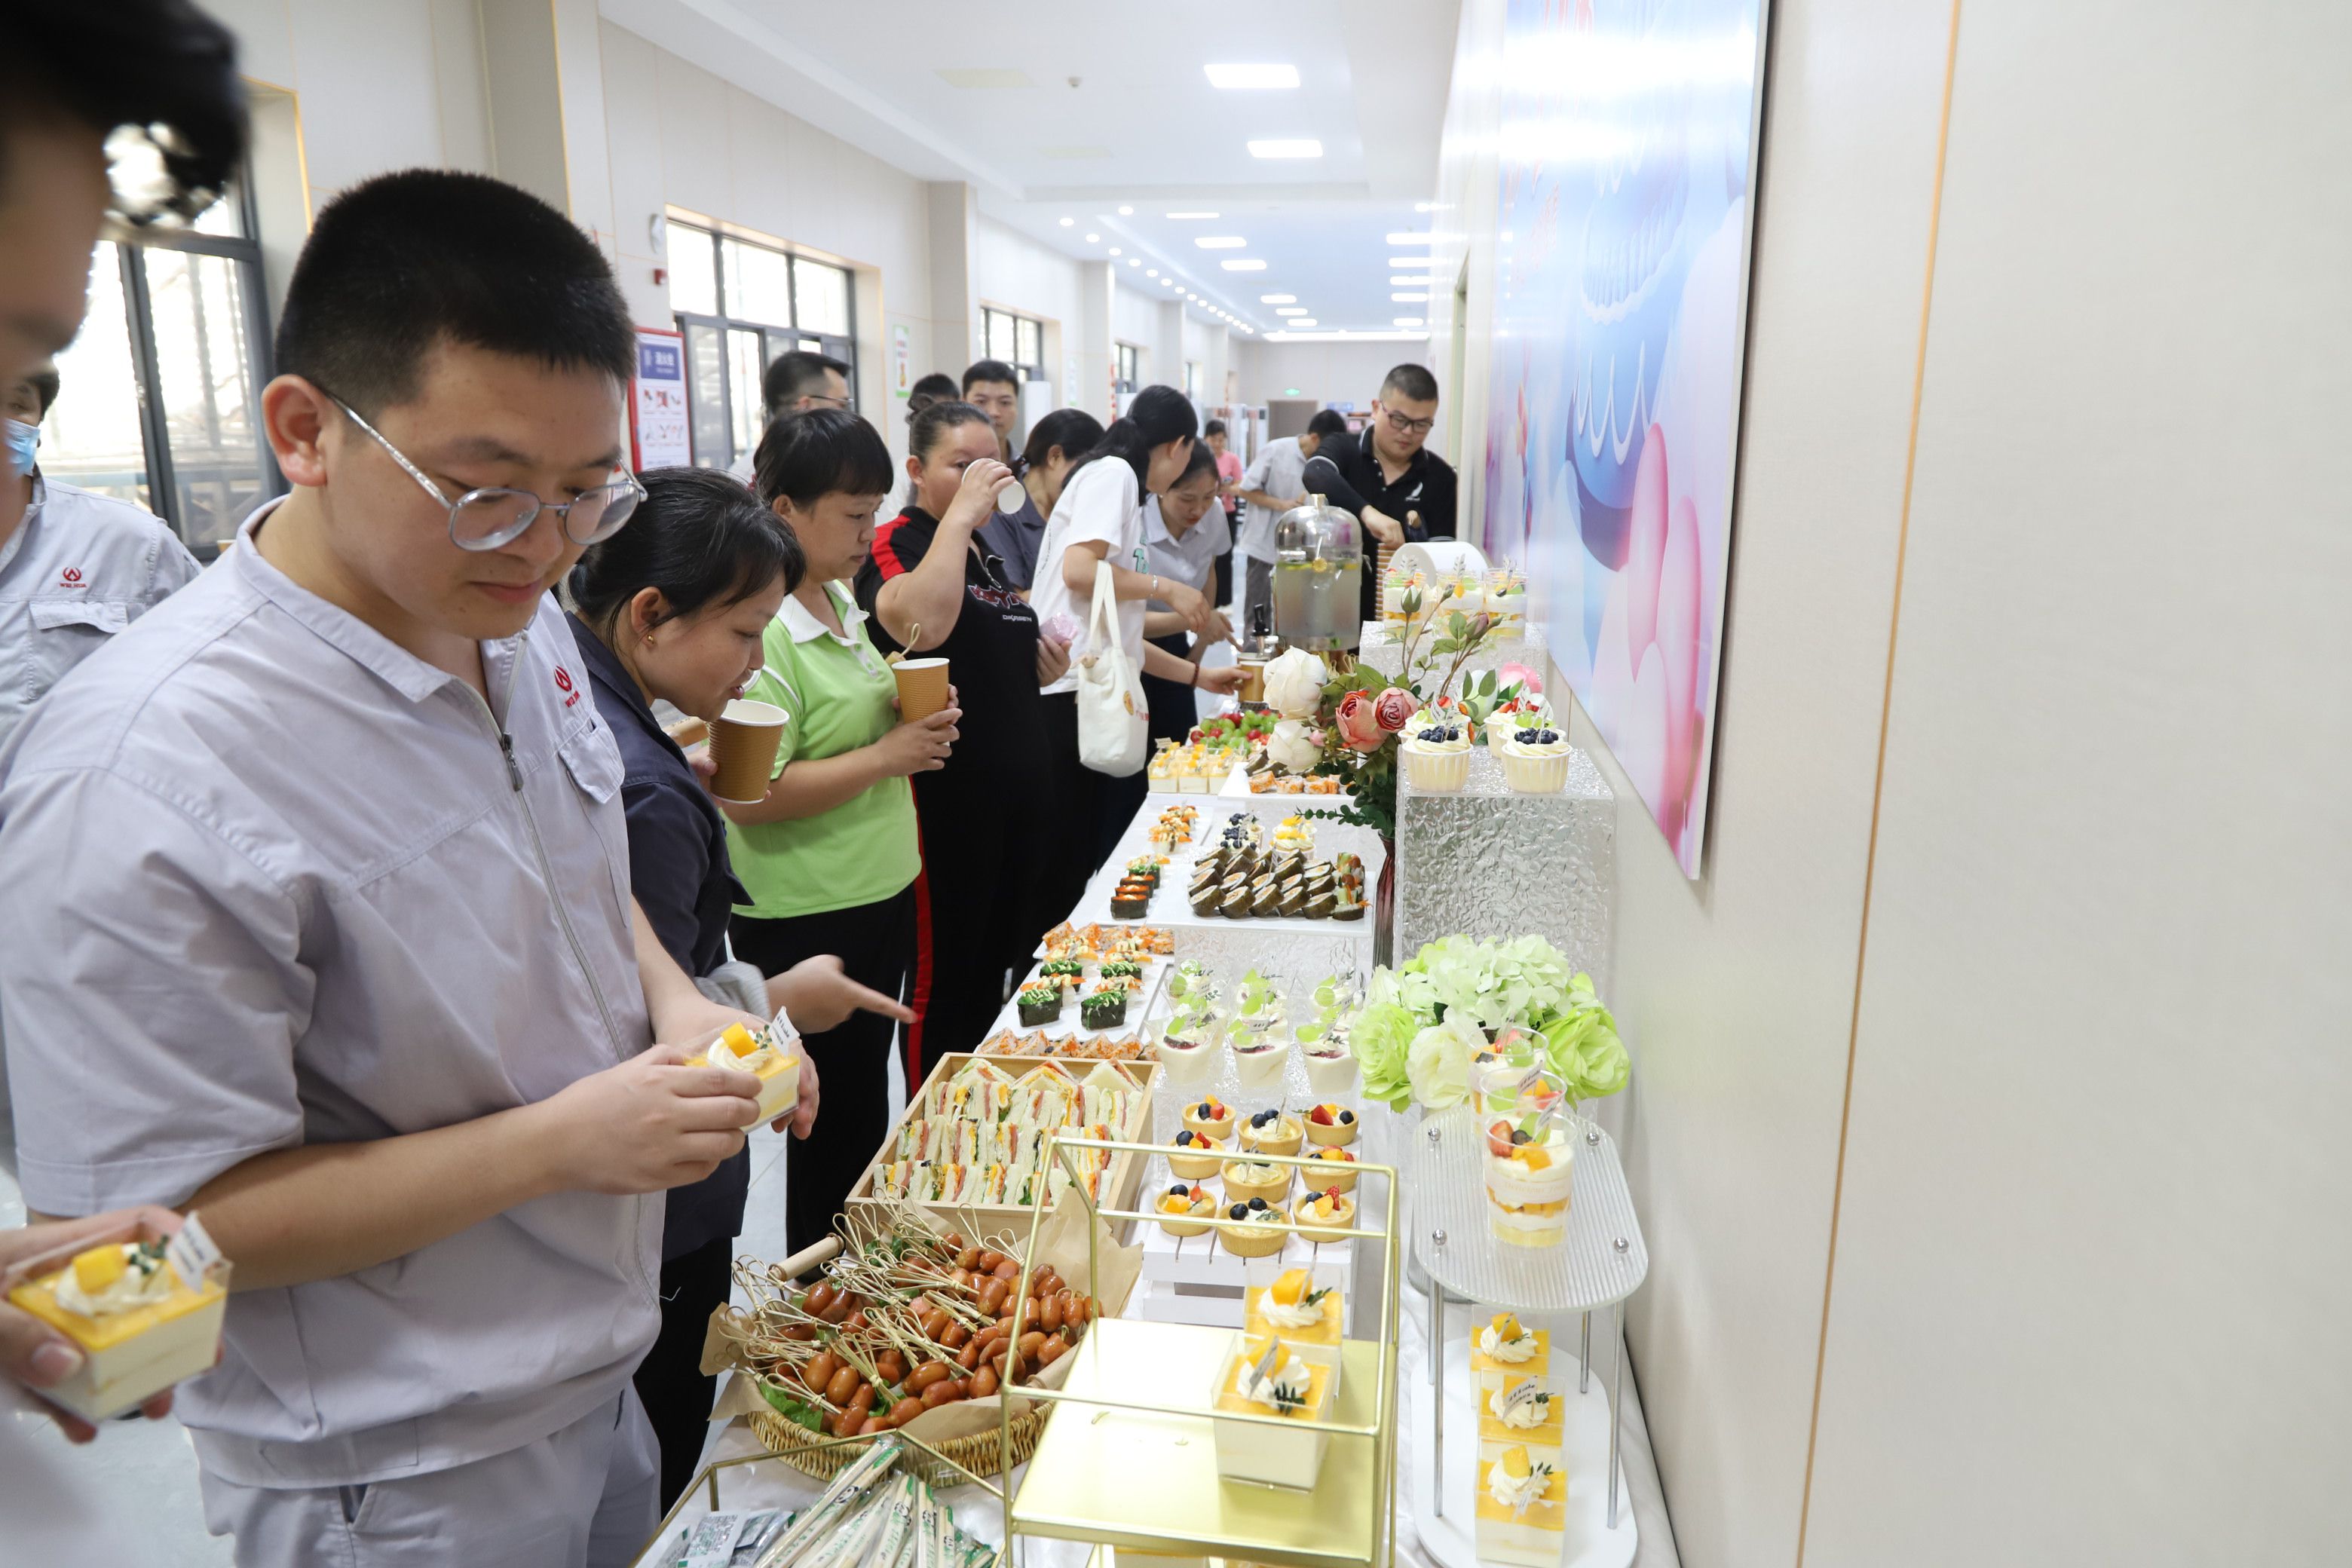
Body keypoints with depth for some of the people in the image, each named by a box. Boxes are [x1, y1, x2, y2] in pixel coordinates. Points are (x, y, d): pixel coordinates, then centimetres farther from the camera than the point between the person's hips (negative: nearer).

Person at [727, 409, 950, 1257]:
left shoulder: (840, 600, 8)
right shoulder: (762, 629, -20)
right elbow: (749, 797, -26)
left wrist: (912, 717, 2)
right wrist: (886, 756, -21)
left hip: (878, 898, 9)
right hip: (805, 923, -9)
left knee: (866, 1105, 21)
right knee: (836, 1125, 6)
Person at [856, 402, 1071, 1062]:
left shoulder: (987, 554, 15)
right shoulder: (897, 542, -10)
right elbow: (920, 627, -34)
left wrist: (1043, 667, 7)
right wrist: (960, 512, -25)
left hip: (1016, 788, 8)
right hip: (947, 793, -8)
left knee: (999, 967, 18)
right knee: (944, 978, 3)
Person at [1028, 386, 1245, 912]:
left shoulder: (1127, 492, 22)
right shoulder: (1113, 473, -4)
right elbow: (1079, 571, -21)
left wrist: (1200, 675, 24)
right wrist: (1165, 587, -8)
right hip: (1072, 697, -10)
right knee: (1071, 869, -4)